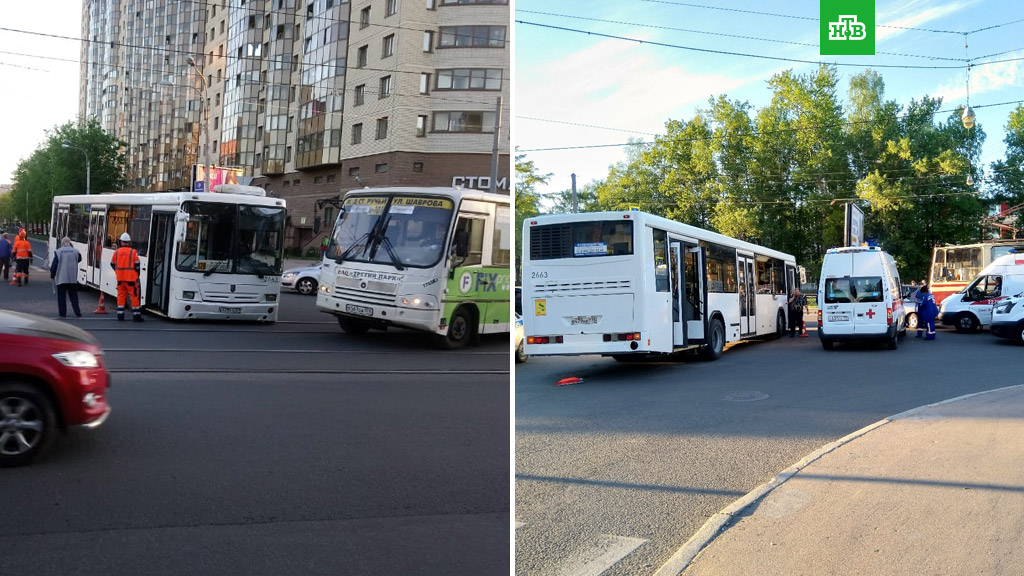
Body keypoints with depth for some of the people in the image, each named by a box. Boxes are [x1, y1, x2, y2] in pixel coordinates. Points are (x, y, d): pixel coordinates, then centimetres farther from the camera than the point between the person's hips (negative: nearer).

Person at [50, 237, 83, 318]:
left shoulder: (58, 252, -7)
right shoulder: (75, 251, 0)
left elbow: (54, 265, -5)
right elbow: (79, 259, 20)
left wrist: (52, 275, 6)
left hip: (61, 278, -2)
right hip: (73, 278, 2)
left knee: (61, 296, 6)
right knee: (73, 296, 10)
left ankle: (63, 313, 6)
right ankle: (77, 312, 5)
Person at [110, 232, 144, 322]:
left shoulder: (116, 252, 4)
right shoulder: (133, 252, -7)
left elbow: (112, 264, 11)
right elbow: (137, 265, -6)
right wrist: (137, 274, 10)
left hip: (120, 278, 4)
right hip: (131, 278, -4)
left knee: (121, 295, 13)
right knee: (134, 296, 1)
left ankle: (120, 314, 13)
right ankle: (136, 315, 1)